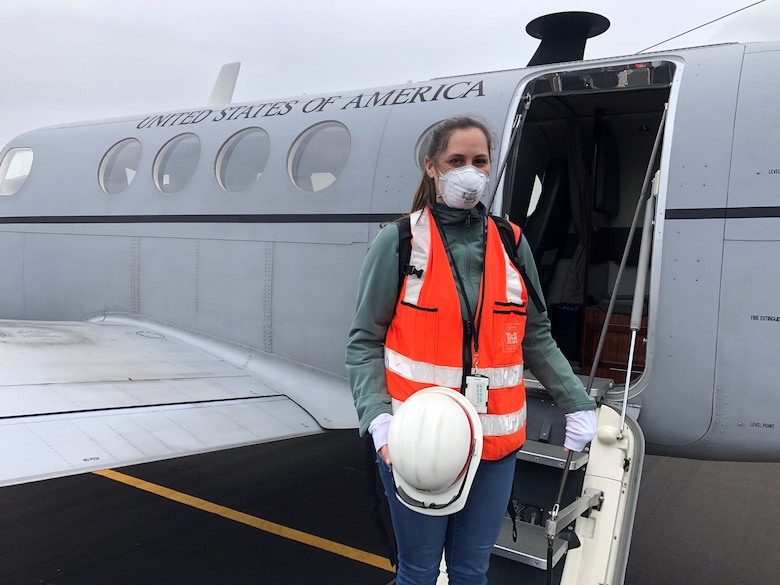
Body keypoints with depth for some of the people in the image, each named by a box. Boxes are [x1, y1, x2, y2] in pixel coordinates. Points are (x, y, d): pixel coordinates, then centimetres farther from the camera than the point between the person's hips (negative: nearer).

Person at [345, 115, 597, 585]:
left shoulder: (511, 244, 5)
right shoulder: (399, 242, -6)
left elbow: (536, 338, 10)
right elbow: (365, 343, -6)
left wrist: (578, 404, 1)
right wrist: (378, 418, -19)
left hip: (495, 441, 3)